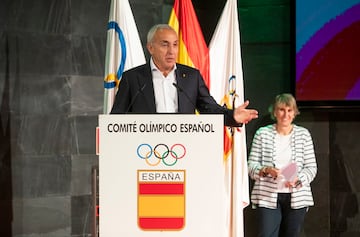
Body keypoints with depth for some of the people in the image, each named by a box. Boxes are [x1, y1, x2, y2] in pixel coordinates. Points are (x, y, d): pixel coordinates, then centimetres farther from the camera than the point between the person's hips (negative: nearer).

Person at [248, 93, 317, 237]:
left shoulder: (303, 134, 6)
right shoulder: (262, 133, 4)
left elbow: (311, 167, 4)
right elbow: (251, 164, 3)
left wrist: (298, 179, -14)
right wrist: (266, 170, -18)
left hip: (296, 197, 2)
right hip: (268, 196, -1)